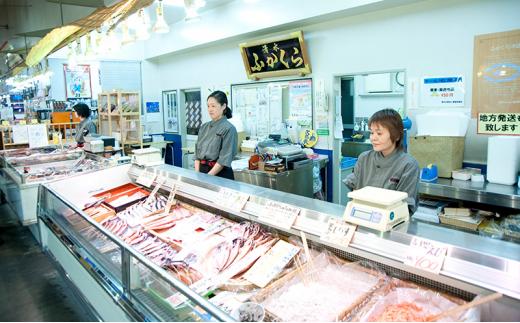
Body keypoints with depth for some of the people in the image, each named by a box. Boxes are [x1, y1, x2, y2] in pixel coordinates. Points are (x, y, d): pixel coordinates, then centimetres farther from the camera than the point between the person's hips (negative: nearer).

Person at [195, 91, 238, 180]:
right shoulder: (204, 127, 7)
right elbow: (197, 152, 10)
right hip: (202, 170, 6)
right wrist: (197, 174, -1)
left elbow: (224, 159, -16)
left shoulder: (228, 128, -12)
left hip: (221, 173, -6)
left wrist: (208, 176, -17)